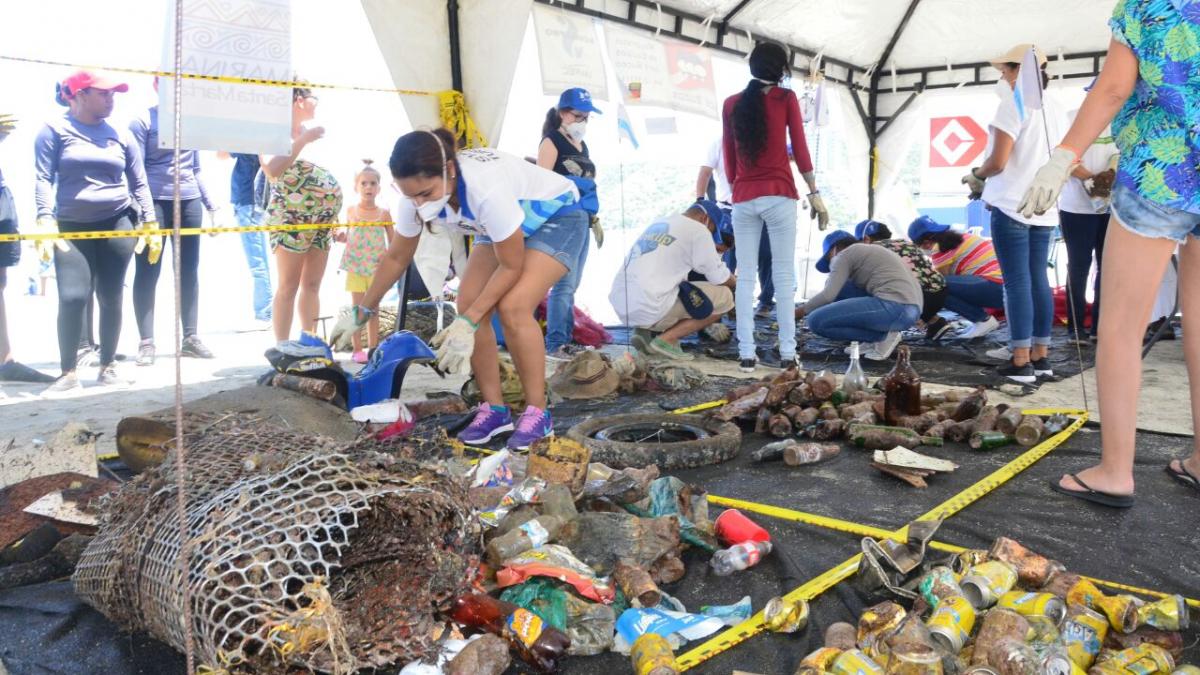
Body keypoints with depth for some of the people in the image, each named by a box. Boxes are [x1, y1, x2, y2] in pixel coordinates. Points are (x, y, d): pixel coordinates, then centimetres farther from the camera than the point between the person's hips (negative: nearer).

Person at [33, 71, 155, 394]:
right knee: (72, 297, -12)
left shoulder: (121, 135, 10)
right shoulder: (55, 130, 1)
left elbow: (139, 183, 12)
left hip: (117, 224, 2)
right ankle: (68, 373, -3)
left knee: (111, 298, 4)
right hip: (72, 227, -2)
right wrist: (45, 221, -18)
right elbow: (43, 177, -6)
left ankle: (108, 366, 15)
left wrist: (150, 224, 5)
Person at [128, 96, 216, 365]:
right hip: (156, 202, -5)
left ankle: (190, 338, 14)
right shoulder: (143, 121, -1)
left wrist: (210, 206, 17)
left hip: (189, 201, 5)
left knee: (189, 271, 7)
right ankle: (146, 343, 2)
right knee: (147, 273, -1)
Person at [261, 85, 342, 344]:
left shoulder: (311, 132, 16)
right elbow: (272, 171, -23)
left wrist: (337, 220, 16)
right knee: (289, 287, -6)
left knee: (312, 285, 8)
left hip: (322, 220, 7)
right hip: (291, 218, -7)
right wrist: (302, 140, -21)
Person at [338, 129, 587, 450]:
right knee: (469, 305, -11)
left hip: (557, 218, -7)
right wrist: (361, 311, 4)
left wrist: (467, 323, -29)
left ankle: (537, 413, -11)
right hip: (506, 226, 7)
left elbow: (511, 266, -28)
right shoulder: (417, 195, -20)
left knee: (512, 307, -26)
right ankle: (494, 409, 2)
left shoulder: (486, 189, -41)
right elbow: (396, 258, -2)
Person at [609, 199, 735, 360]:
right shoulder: (697, 230, 0)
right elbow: (719, 278, 3)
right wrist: (735, 282, 25)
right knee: (724, 297, 4)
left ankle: (646, 331, 10)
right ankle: (666, 339, -4)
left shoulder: (659, 225, 24)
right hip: (650, 309, -8)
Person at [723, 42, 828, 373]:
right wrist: (814, 193, 4)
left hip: (743, 199, 3)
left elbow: (729, 158, 12)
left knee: (745, 275, 3)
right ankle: (787, 353, 0)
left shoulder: (731, 104, 10)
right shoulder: (786, 98, 2)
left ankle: (746, 354, -1)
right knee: (784, 274, 1)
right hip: (779, 196, -2)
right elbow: (800, 149, 0)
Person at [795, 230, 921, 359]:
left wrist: (801, 311, 10)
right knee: (839, 287, 23)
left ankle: (883, 336, -4)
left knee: (816, 321, -7)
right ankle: (877, 338, 11)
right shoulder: (872, 252, 31)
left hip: (893, 307, -9)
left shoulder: (845, 254, 6)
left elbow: (828, 295, -5)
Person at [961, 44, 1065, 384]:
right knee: (1038, 281, 10)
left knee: (1017, 282, -6)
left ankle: (1020, 362, -4)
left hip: (1012, 206, -8)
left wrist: (975, 175, 3)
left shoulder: (1014, 103, -10)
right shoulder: (1052, 106, 14)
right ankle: (1040, 356, 15)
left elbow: (998, 161, -18)